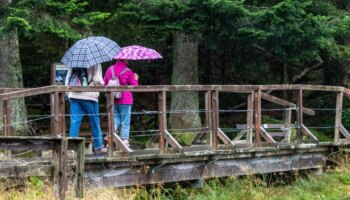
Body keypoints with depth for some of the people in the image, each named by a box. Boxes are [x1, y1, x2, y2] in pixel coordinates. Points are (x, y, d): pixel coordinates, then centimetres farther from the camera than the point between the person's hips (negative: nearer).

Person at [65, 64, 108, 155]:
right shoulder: (95, 64, -5)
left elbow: (68, 78, 12)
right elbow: (97, 80, -13)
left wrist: (68, 93, 19)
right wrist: (102, 84, 9)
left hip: (74, 96, 4)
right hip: (89, 96, -3)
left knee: (74, 122, 3)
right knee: (94, 122, 9)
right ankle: (98, 147, 18)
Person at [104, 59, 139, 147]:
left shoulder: (110, 69, 2)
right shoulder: (128, 72, -12)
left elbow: (105, 83, 10)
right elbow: (134, 86, -5)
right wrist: (135, 79, 13)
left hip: (113, 100, 4)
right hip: (125, 100, -4)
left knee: (116, 120, 13)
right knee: (125, 122, 4)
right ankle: (125, 140, 4)